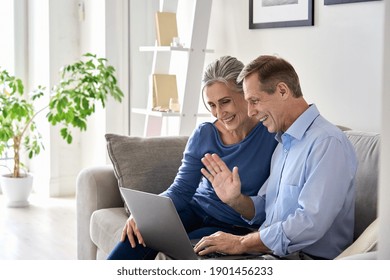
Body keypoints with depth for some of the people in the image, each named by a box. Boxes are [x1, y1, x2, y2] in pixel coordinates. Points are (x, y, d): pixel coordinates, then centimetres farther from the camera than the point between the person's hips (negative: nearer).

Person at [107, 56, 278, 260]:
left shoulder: (271, 135, -10)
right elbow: (181, 189, 3)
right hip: (195, 210, 4)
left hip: (235, 226, -3)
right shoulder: (203, 135, 2)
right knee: (138, 235, -25)